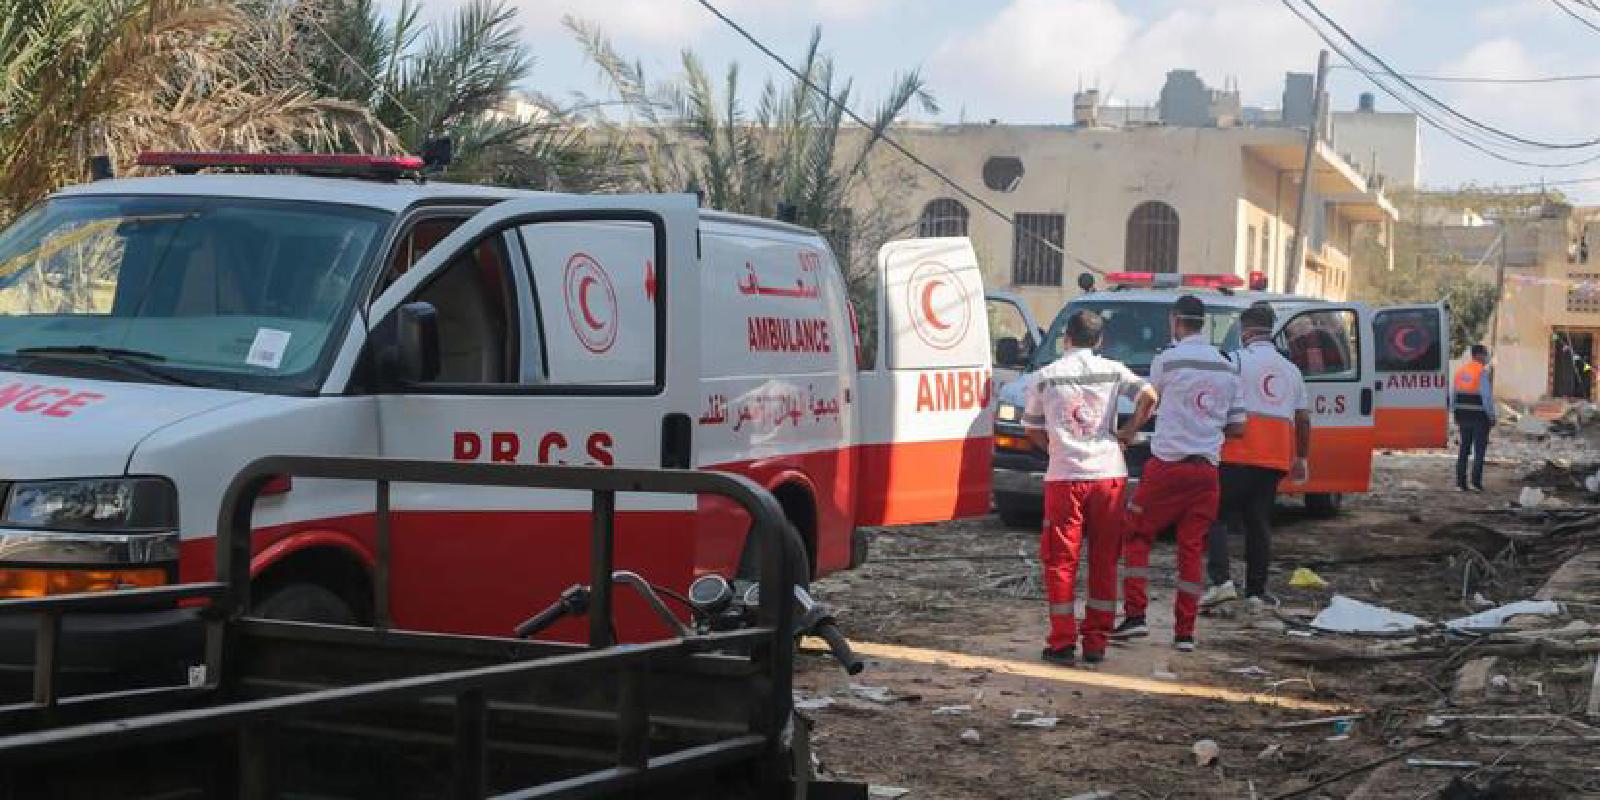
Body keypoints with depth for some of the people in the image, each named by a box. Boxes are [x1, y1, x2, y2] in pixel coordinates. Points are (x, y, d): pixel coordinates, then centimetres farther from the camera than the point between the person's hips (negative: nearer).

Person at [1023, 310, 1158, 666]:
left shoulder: (1045, 377, 4)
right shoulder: (1112, 370, 5)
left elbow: (1032, 429, 10)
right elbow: (1149, 397, -6)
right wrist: (1128, 432, 5)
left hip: (1064, 477, -1)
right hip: (1109, 474, 1)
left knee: (1061, 561, 5)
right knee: (1104, 560, 9)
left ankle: (1063, 642, 3)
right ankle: (1096, 642, 10)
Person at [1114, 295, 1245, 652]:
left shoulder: (1167, 360, -7)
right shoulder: (1227, 367, 9)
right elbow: (1238, 427, 10)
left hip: (1168, 465, -4)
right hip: (1207, 469, 4)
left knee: (1137, 535, 7)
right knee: (1192, 547, 7)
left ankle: (1135, 614, -2)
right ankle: (1185, 631, 6)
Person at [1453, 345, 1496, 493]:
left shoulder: (1460, 371, 8)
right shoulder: (1483, 372, -13)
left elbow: (1454, 396, 11)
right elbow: (1487, 396, -18)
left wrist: (1456, 415, 18)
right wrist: (1492, 416, -10)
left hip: (1463, 415, 6)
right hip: (1479, 417, -6)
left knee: (1464, 449, 11)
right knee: (1479, 450, 1)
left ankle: (1461, 482, 8)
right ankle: (1476, 482, -4)